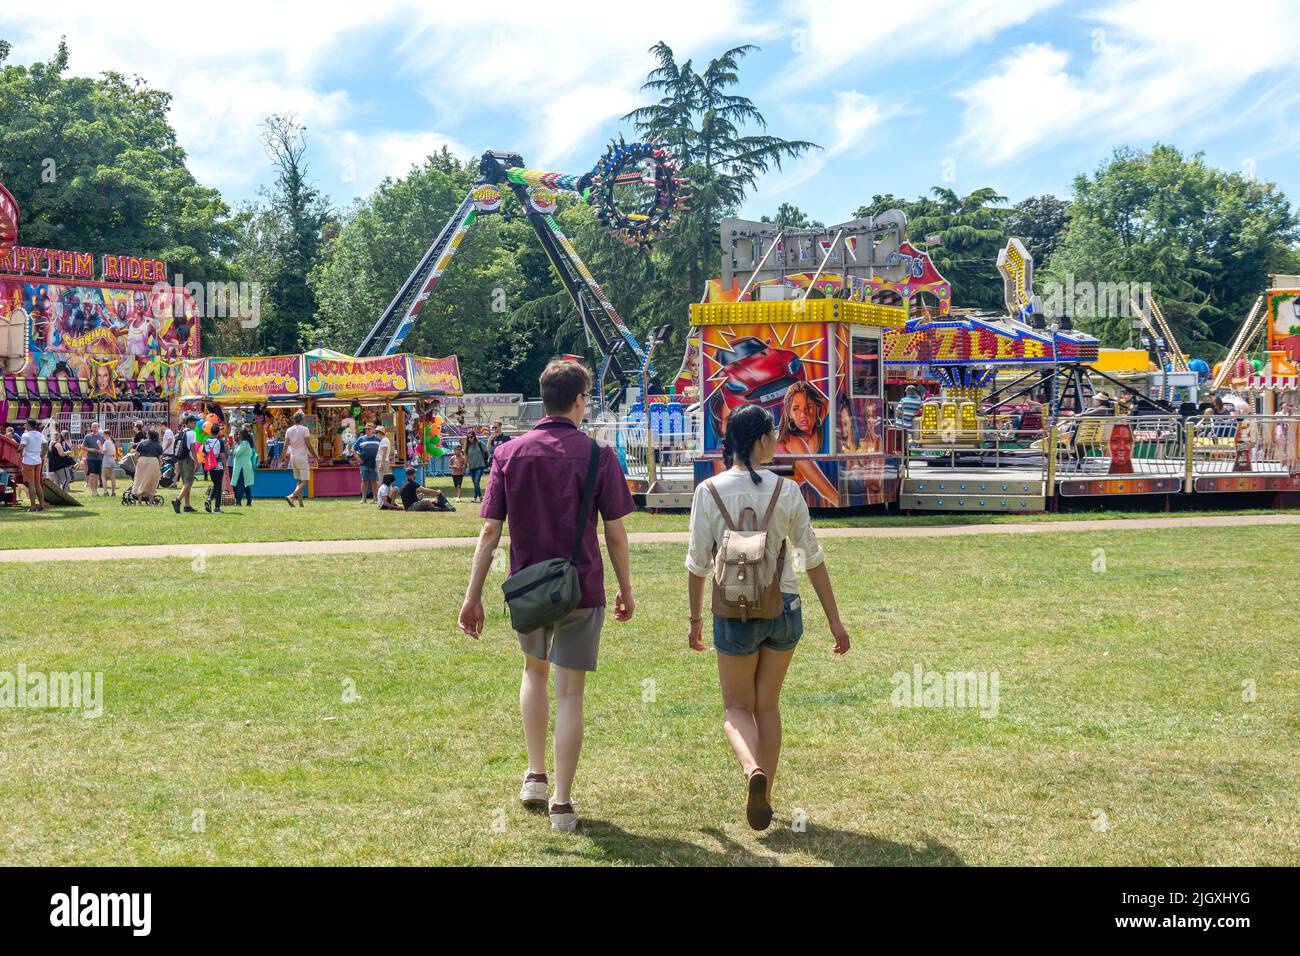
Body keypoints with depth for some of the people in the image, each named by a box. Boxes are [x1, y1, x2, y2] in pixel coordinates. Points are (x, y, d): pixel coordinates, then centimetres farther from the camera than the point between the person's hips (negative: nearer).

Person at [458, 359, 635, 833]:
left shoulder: (509, 454, -1)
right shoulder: (598, 455, -7)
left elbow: (490, 531, -3)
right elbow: (615, 532, -5)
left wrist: (473, 596, -1)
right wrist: (626, 590, 7)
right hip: (581, 590, -2)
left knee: (534, 670, 27)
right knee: (569, 694, 4)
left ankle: (535, 775, 27)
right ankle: (562, 803, 5)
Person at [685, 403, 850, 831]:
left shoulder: (709, 491, -8)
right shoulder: (786, 490, -5)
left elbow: (698, 564, -5)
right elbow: (812, 558, -1)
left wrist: (695, 619, 8)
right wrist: (834, 619, 5)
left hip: (735, 613, -1)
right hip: (784, 609, 1)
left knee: (737, 708, 11)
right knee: (768, 706, 17)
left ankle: (752, 769, -19)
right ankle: (764, 797, 19)